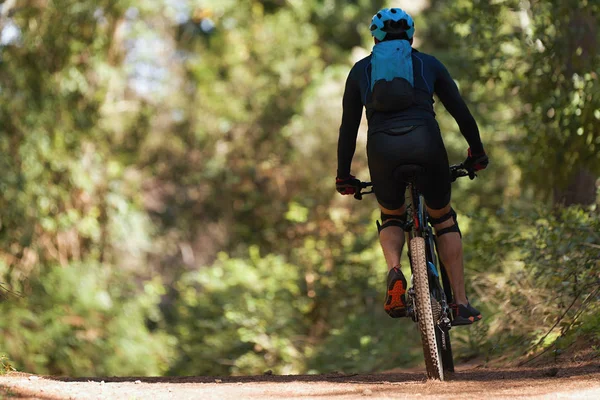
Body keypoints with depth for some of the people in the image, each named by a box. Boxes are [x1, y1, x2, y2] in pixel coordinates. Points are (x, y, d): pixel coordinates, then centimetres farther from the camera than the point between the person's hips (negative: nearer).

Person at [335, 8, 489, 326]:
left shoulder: (361, 70, 22)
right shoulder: (428, 64, 20)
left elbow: (348, 126, 22)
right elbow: (460, 111, 20)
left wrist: (344, 176, 30)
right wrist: (477, 153, 33)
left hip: (382, 149, 0)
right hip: (425, 143, 0)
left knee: (391, 217, 26)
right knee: (443, 218, 22)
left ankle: (394, 271, -6)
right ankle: (461, 304, 13)